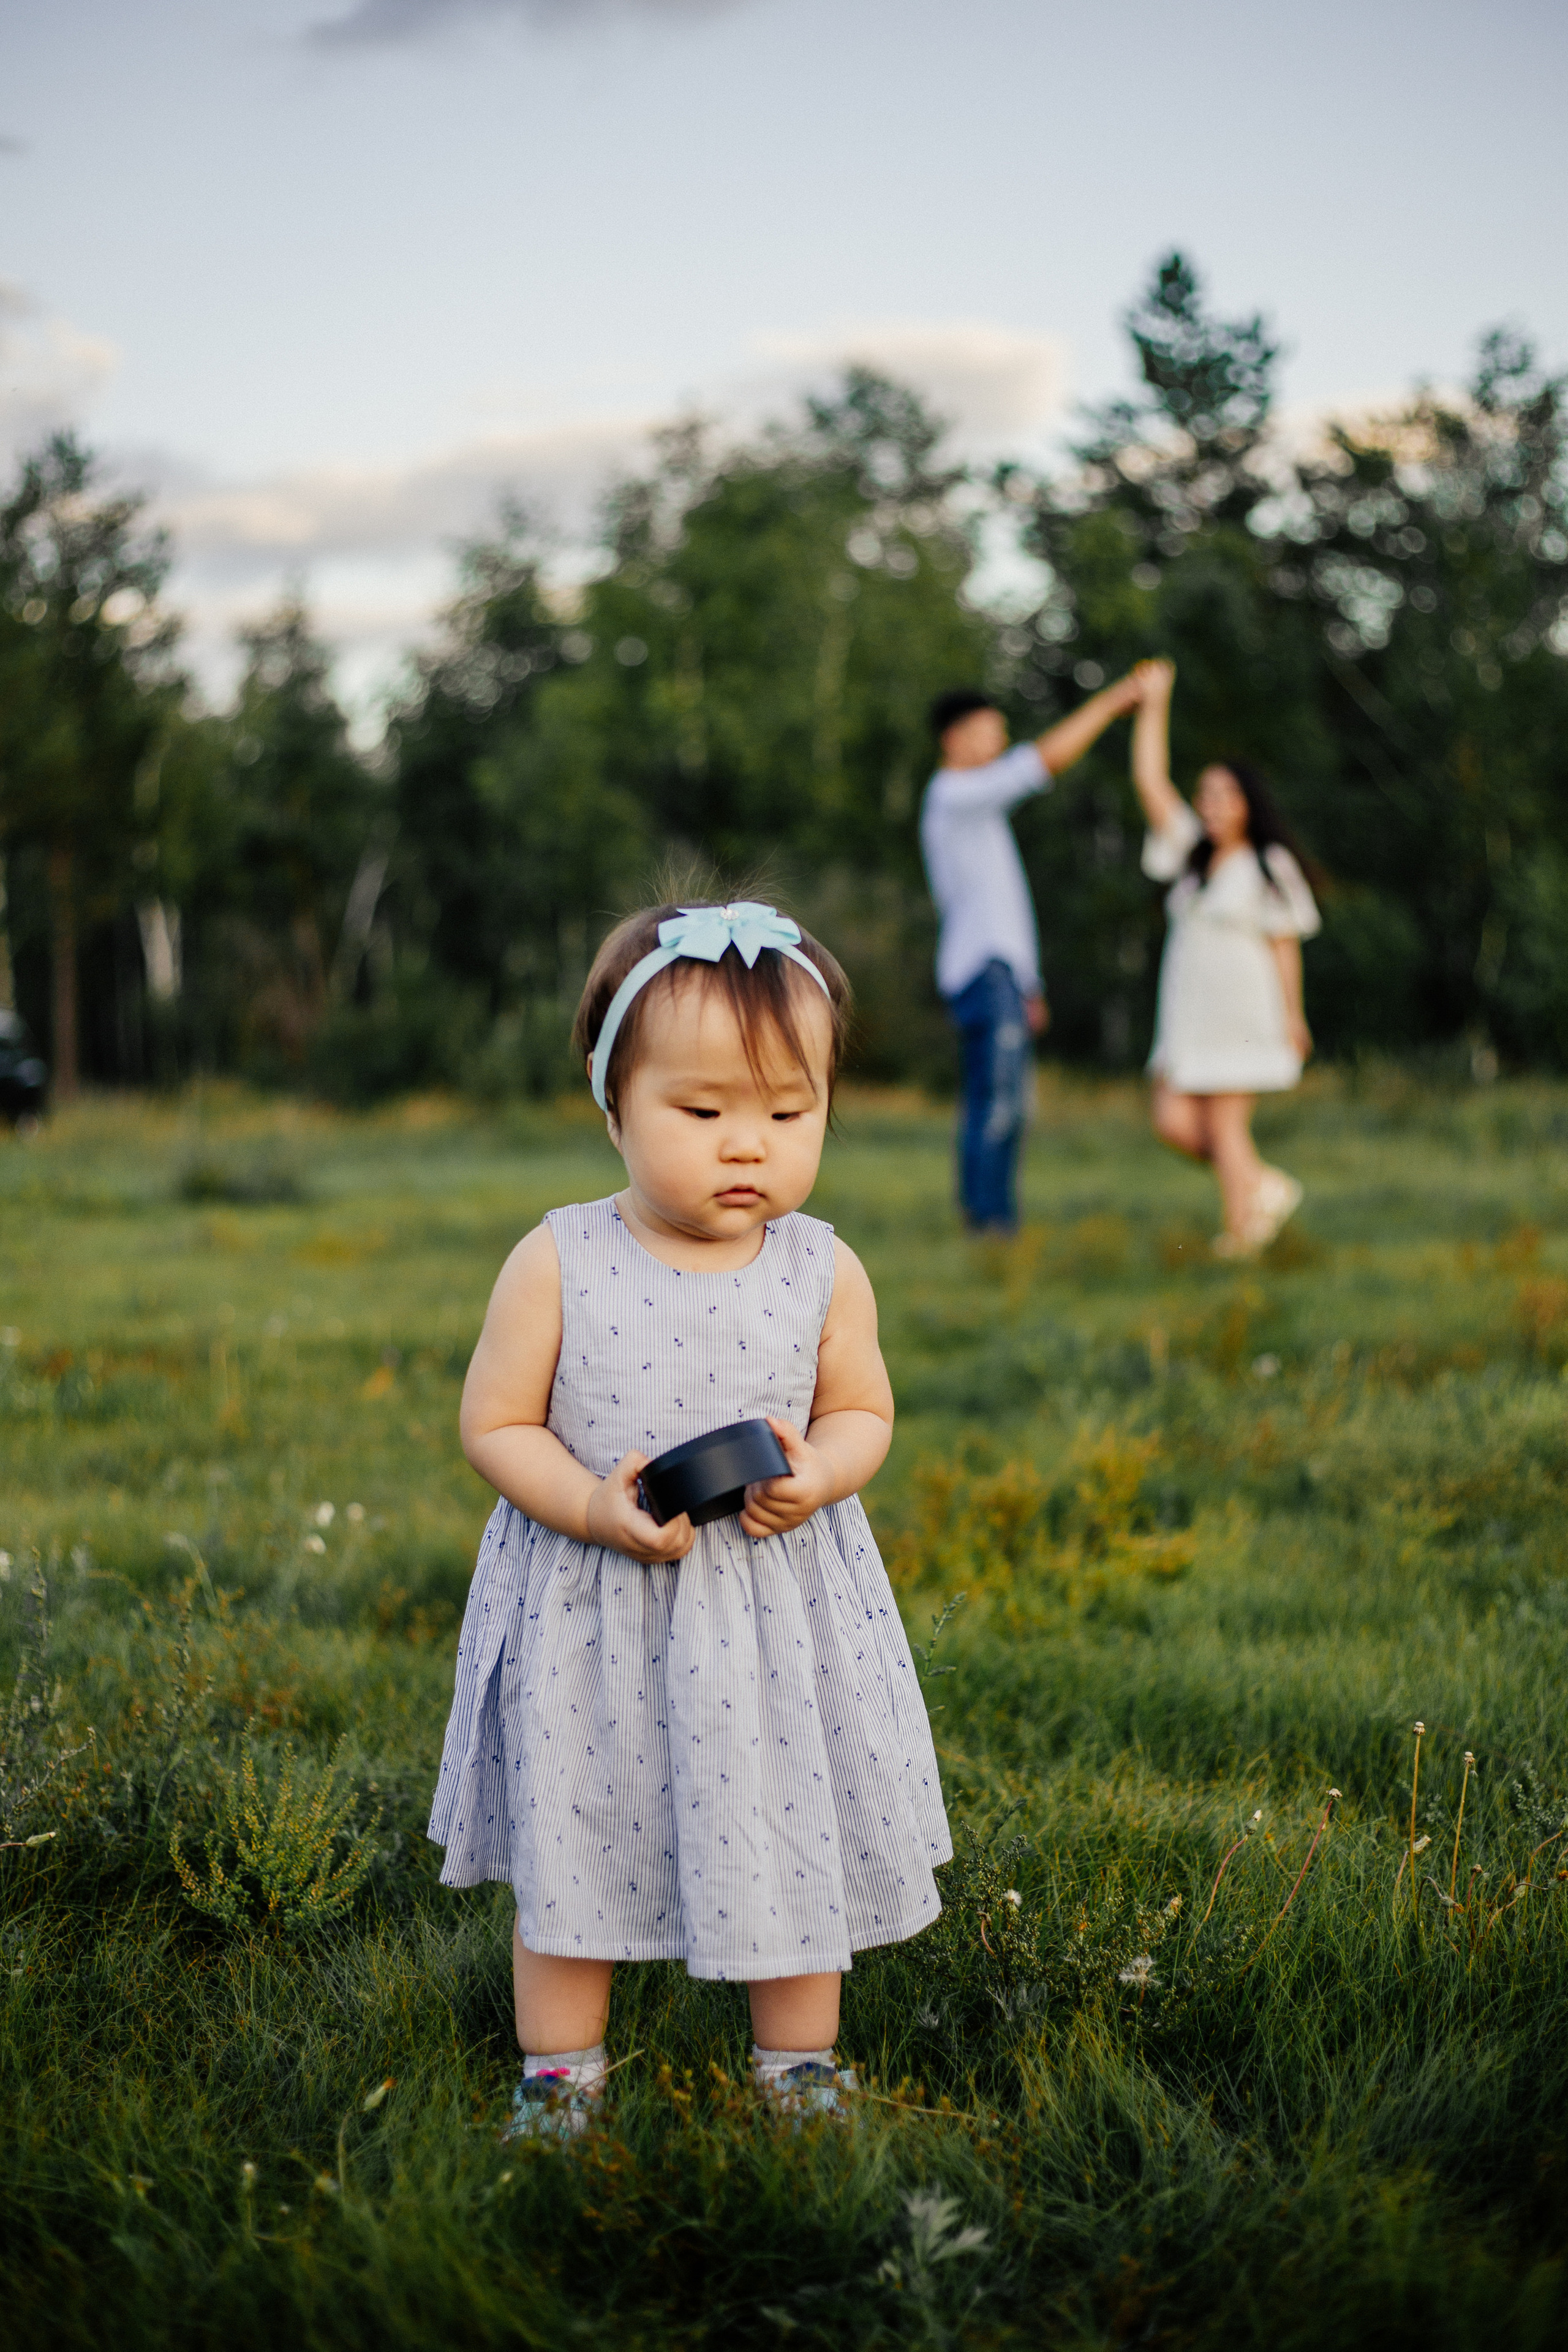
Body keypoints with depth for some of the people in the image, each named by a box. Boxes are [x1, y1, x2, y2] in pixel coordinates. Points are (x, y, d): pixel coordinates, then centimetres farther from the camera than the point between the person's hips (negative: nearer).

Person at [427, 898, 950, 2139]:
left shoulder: (824, 1271, -6)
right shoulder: (558, 1265, -12)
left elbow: (863, 1410, 6)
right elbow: (496, 1425, -7)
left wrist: (821, 1472, -16)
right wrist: (595, 1508, -23)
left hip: (779, 1614, 1)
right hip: (591, 1617, -1)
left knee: (796, 1839, 12)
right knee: (569, 1843, 12)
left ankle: (800, 2059, 34)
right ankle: (559, 2069, 32)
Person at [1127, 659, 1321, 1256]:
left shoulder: (1268, 867, -3)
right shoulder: (1194, 853, 13)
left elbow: (1285, 945, -4)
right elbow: (1150, 782, 9)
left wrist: (1292, 1016, -9)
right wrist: (1153, 704, 5)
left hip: (1242, 1016, -6)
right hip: (1188, 1016, 6)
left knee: (1225, 1124, -5)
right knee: (1175, 1123, -2)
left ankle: (1241, 1232, 6)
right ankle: (1267, 1187, 16)